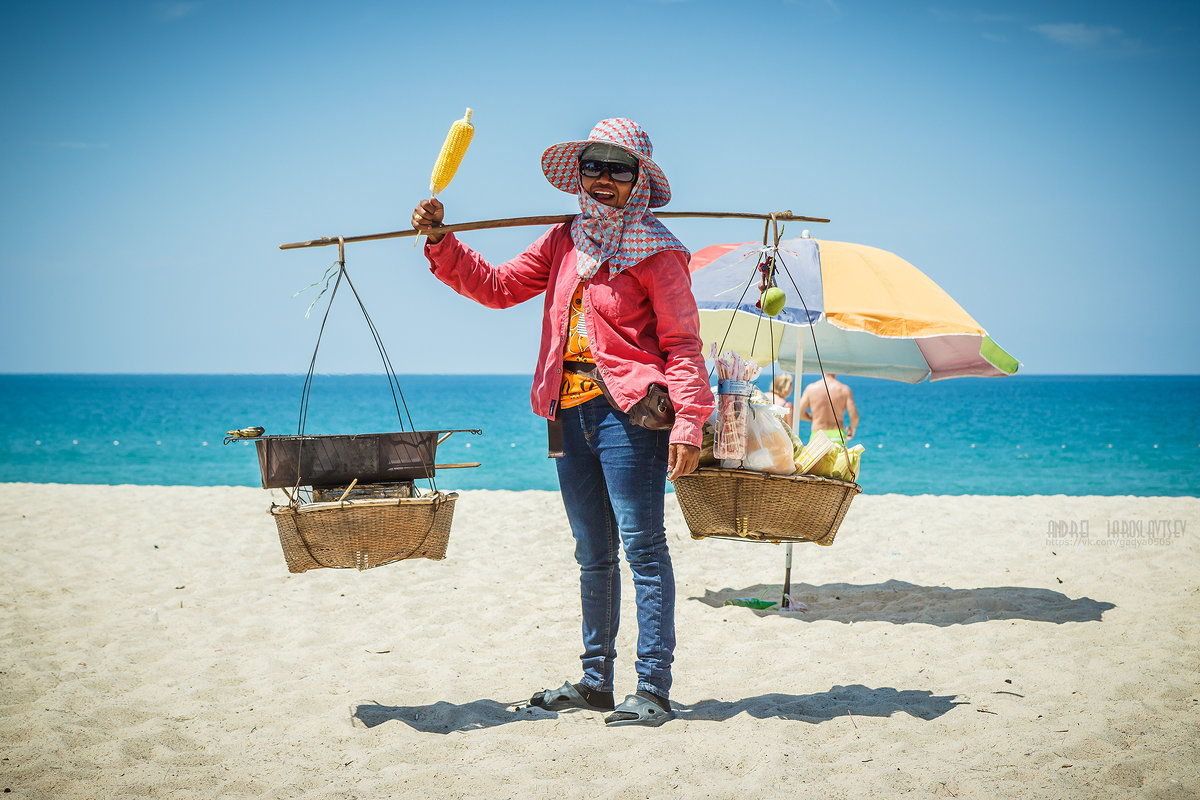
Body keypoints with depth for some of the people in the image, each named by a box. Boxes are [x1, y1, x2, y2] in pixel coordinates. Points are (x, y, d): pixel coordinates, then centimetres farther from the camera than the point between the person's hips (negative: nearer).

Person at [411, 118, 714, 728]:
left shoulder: (655, 251, -5)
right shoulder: (564, 242, 15)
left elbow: (683, 342, -9)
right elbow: (497, 287, 18)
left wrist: (688, 425, -18)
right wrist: (441, 243, 6)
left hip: (629, 410, -7)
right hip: (570, 412, 7)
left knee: (643, 547, -7)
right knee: (593, 555, 14)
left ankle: (653, 689, -2)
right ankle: (596, 680, 24)